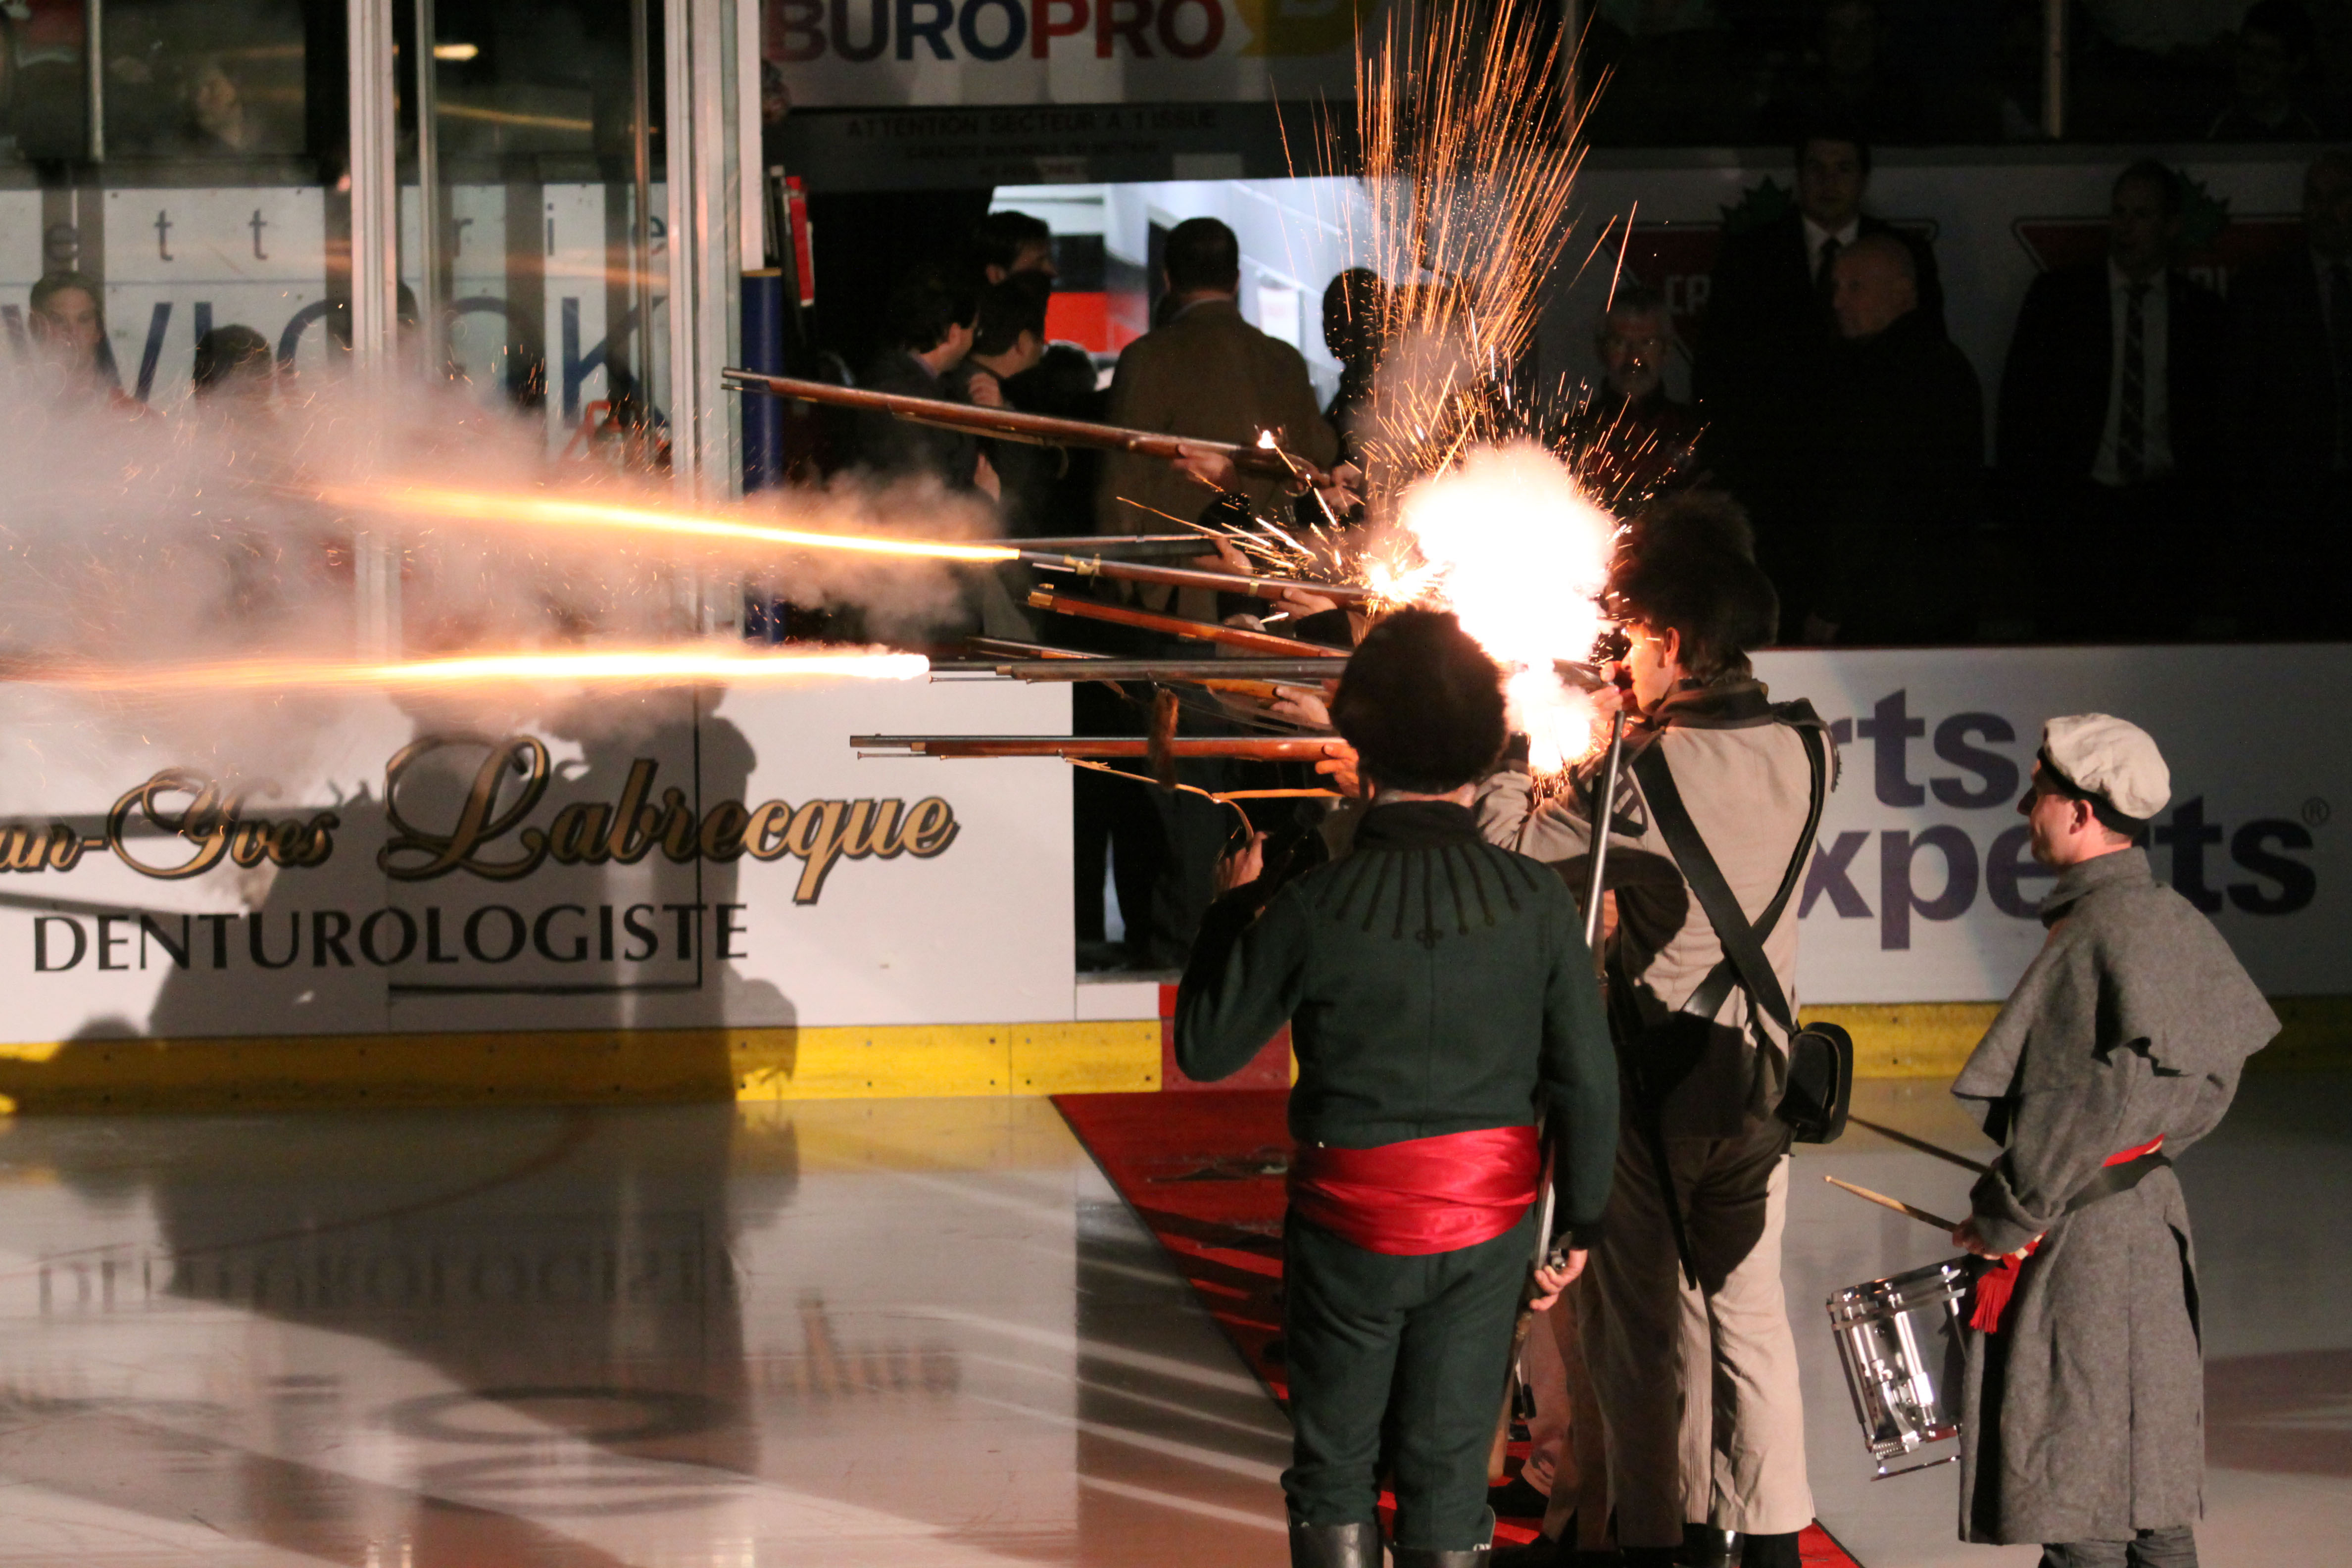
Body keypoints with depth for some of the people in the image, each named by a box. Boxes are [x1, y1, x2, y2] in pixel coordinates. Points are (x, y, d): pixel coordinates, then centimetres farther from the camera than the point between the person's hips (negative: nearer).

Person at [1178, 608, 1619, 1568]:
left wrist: (1232, 911, 8)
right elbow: (1588, 1082, -5)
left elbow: (1205, 1049, -5)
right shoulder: (1536, 902, -10)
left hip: (1349, 1221, -2)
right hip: (1485, 1225, 2)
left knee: (1333, 1463, 14)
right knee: (1449, 1467, 12)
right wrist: (1578, 1225, 8)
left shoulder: (1313, 908, -16)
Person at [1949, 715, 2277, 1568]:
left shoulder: (2097, 933, -18)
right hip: (2153, 1216, 9)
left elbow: (2099, 1101, -21)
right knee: (2151, 1495, 12)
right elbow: (2206, 1081, 16)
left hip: (2082, 1240, -9)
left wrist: (2006, 1215, -11)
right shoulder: (2173, 920, 9)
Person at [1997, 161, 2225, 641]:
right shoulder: (2056, 295, 8)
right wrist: (2034, 501, 0)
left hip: (2164, 508, 1)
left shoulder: (2201, 308, 11)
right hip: (2076, 506, -1)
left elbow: (2213, 421, 14)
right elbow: (2017, 412, 8)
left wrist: (2194, 501, 1)